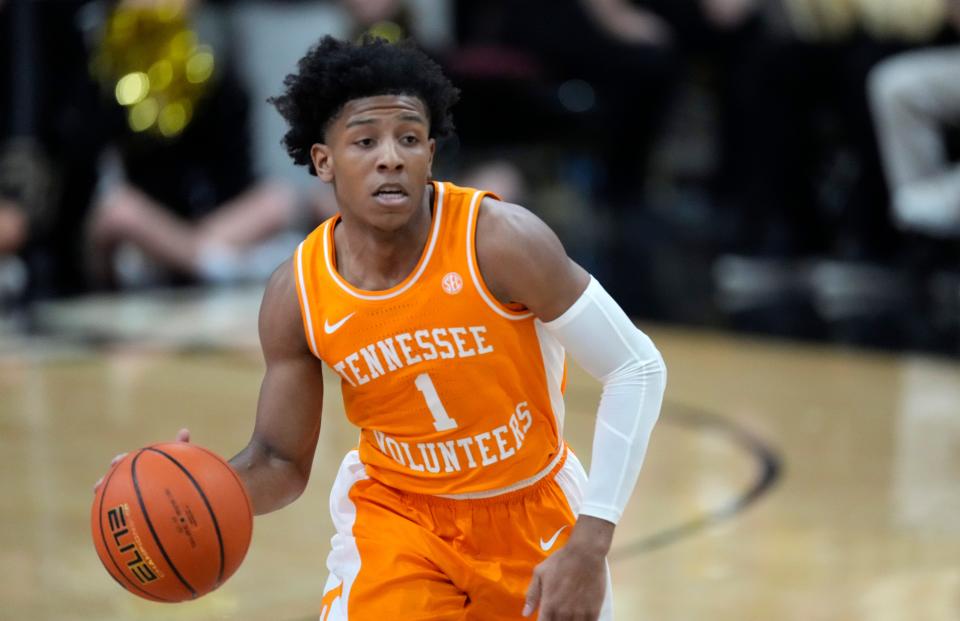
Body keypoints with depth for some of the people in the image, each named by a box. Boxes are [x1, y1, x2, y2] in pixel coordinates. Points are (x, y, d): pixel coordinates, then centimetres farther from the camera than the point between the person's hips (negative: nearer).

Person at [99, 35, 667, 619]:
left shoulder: (500, 239, -25)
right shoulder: (297, 295, -15)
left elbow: (637, 367, -20)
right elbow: (282, 461, -4)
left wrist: (589, 546, -25)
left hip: (533, 511, 0)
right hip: (397, 511, 1)